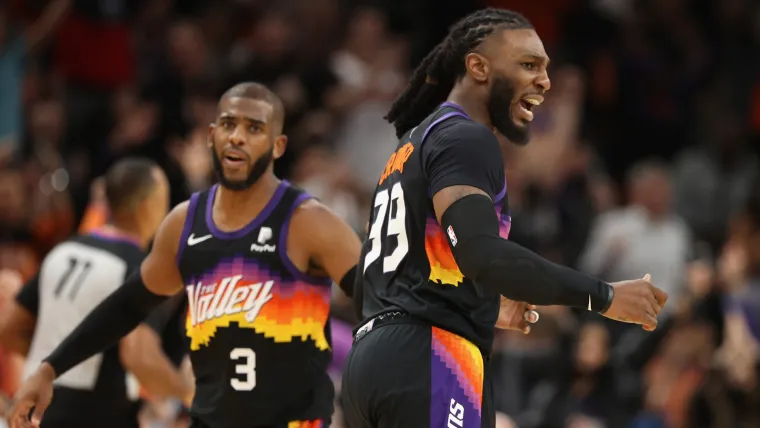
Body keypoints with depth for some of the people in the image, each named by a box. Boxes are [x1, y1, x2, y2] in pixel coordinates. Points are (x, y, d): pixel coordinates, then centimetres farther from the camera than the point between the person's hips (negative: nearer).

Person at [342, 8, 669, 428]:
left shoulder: (411, 148, 25)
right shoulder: (464, 140, -6)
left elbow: (368, 286, 28)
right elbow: (483, 255, -23)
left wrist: (481, 307, 36)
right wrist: (602, 296, -18)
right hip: (424, 365, -10)